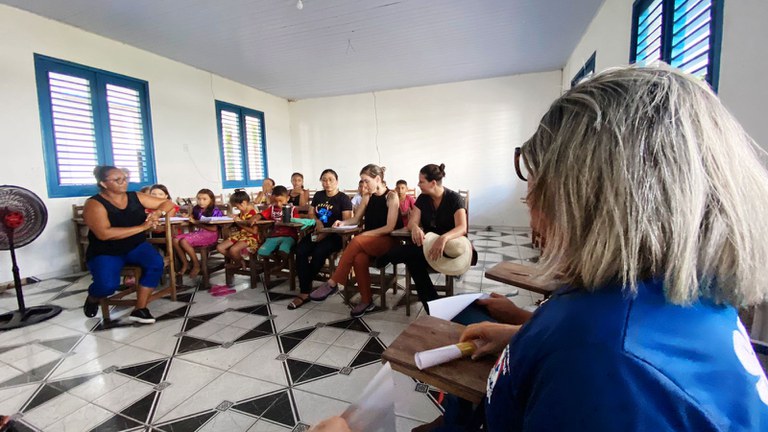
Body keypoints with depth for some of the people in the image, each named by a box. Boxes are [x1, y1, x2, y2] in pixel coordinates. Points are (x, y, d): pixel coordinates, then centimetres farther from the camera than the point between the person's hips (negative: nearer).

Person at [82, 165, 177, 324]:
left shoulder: (136, 197, -1)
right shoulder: (94, 204, -14)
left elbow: (168, 203, 7)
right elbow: (103, 234, -28)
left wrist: (158, 212, -17)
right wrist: (142, 227, -29)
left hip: (136, 246, 3)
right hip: (105, 253, -3)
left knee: (156, 263, -28)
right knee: (108, 285, -28)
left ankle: (140, 309, -15)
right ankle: (92, 298, 13)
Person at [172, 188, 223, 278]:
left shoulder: (215, 211, -9)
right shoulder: (196, 209, 9)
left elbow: (214, 229, -16)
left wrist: (196, 222, -16)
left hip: (210, 234, -7)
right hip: (198, 232, 7)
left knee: (184, 241, -24)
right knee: (175, 240, -12)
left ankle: (196, 265, -8)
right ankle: (185, 264, 2)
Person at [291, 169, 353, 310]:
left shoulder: (343, 198, -1)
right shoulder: (318, 195, 17)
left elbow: (346, 222, -10)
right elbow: (311, 214, 22)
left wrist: (326, 233, -19)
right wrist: (316, 220, -4)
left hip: (335, 235, -5)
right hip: (317, 232, 5)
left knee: (318, 253, -32)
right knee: (300, 251, -25)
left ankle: (303, 290, -10)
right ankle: (305, 292, -24)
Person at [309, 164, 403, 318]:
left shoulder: (391, 196, -6)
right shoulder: (367, 197, 12)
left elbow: (390, 227, -13)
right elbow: (356, 219, 17)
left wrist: (365, 234, -19)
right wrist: (343, 222, -4)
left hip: (388, 241, -5)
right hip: (369, 241, 5)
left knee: (357, 241, -34)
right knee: (359, 259, -31)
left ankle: (332, 283, -25)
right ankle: (366, 300, -16)